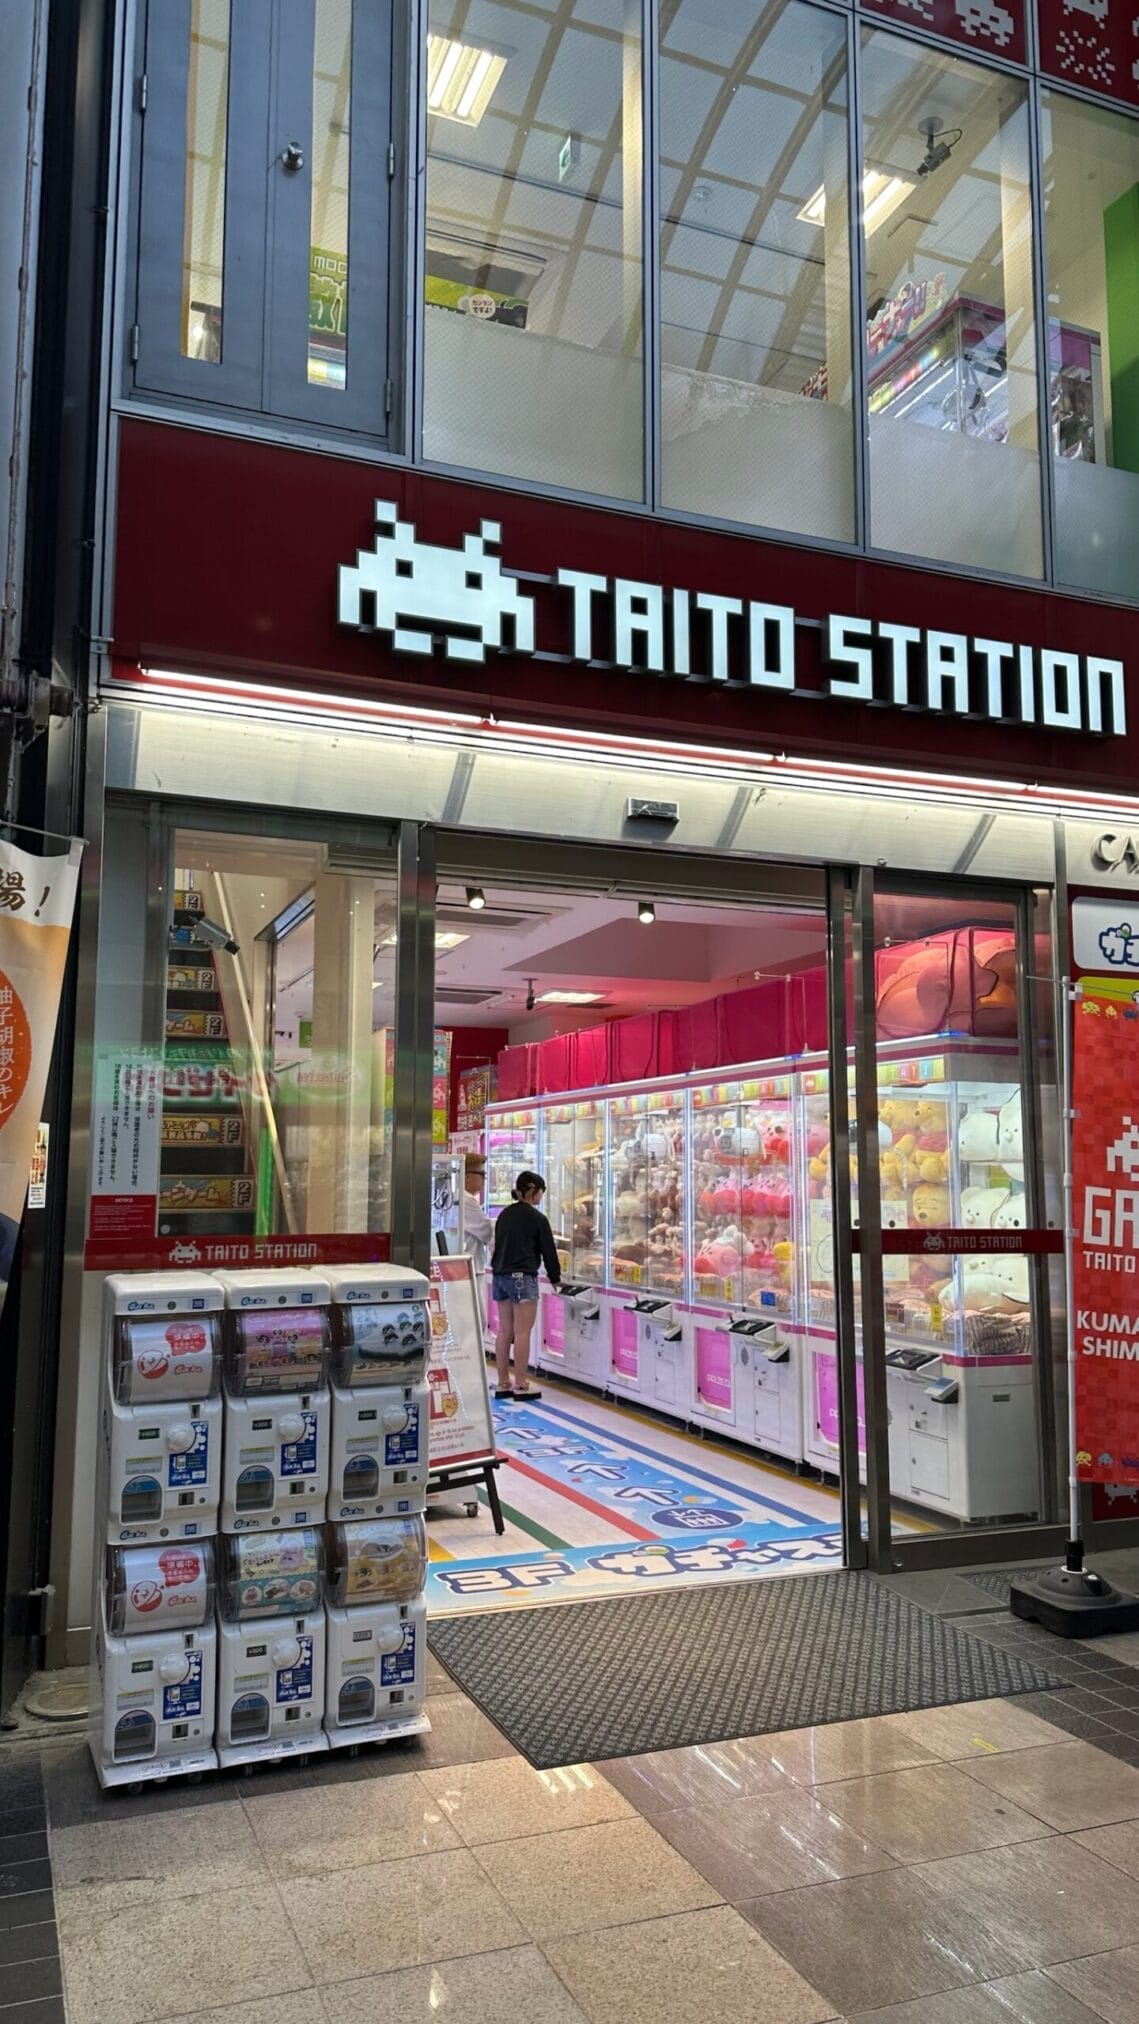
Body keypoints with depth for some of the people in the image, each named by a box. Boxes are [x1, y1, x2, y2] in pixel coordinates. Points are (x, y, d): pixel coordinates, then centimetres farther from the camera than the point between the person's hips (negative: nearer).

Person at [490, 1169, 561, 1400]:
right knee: (522, 1332, -4)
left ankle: (503, 1384, 12)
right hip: (522, 1277, -8)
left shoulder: (505, 1215, 14)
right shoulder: (536, 1218, -7)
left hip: (500, 1276, 8)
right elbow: (548, 1250, -2)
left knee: (505, 1331, 9)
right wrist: (555, 1277, 12)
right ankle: (521, 1385, -3)